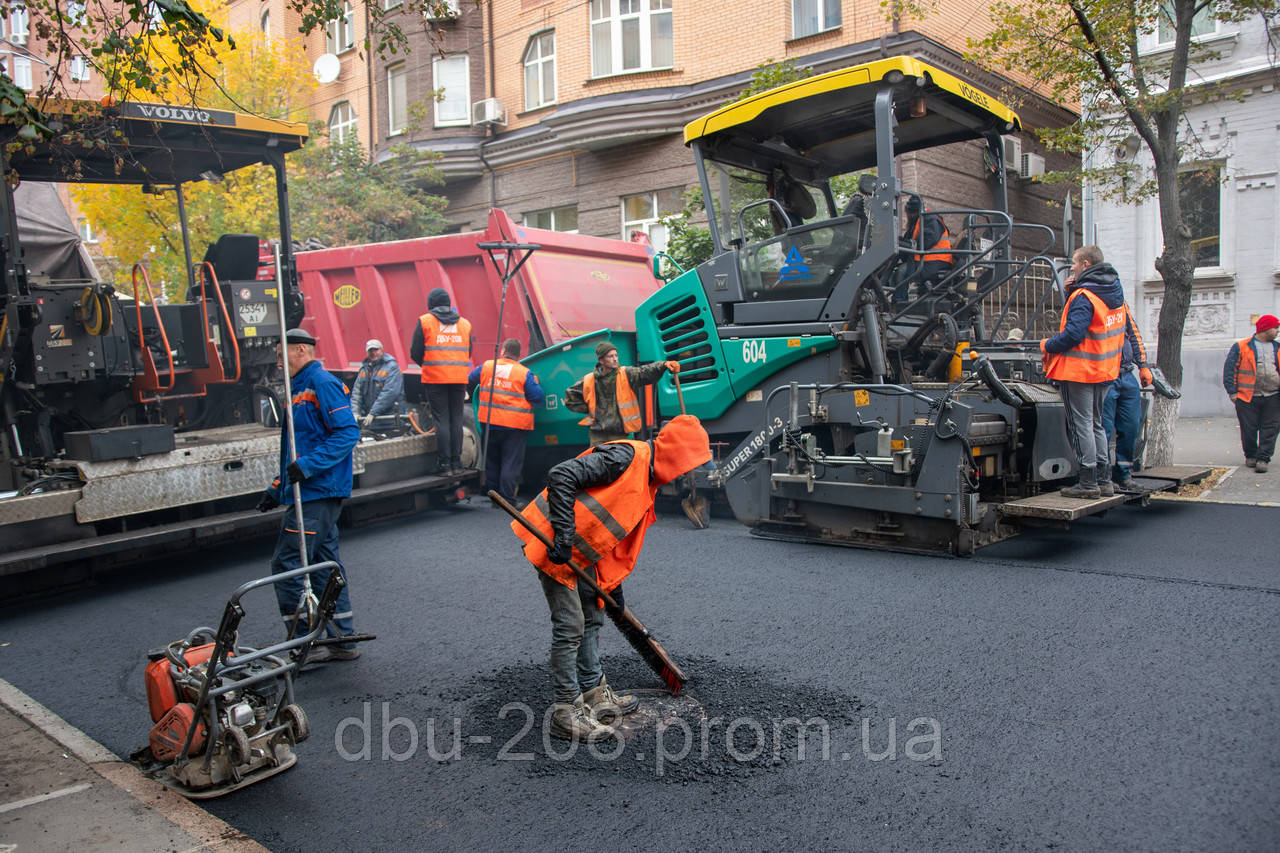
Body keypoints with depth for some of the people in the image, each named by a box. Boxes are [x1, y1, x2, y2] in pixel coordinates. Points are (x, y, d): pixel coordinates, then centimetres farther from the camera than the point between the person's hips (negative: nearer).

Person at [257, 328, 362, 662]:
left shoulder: (322, 383, -10)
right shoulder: (301, 389, 22)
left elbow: (348, 432, -20)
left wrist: (308, 465, -26)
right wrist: (277, 488, 23)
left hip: (317, 493, -10)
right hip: (316, 494, 10)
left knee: (286, 564, -8)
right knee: (324, 565, 12)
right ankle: (342, 642, 19)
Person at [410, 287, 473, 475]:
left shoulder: (425, 321, 2)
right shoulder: (464, 323, 14)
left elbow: (415, 352, 1)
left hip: (435, 378, -3)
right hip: (459, 378, 3)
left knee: (441, 420, 0)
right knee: (456, 420, 8)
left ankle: (445, 464, -1)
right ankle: (456, 463, 9)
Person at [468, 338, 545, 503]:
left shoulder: (486, 366, 4)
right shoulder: (525, 373, -7)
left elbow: (469, 381, 17)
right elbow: (538, 398, -9)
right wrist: (535, 383, 10)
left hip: (489, 422, 4)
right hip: (515, 426, -3)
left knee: (491, 459, 18)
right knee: (511, 462, 1)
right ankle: (506, 498, -1)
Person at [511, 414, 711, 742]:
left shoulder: (648, 480, 11)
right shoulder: (627, 456, -20)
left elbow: (623, 538, 20)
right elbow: (561, 476, -28)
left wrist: (613, 585, 19)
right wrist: (563, 537, -28)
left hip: (581, 553, 10)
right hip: (552, 543, -10)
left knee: (591, 619, 18)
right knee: (570, 627, -5)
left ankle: (595, 694, 31)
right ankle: (566, 712, 6)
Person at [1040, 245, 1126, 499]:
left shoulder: (1084, 296, -16)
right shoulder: (1115, 294, 12)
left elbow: (1074, 333, -24)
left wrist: (1048, 345, -8)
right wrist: (1071, 293, 7)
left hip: (1079, 370, -9)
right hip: (1105, 371, 9)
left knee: (1081, 425, -3)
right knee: (1096, 423, 17)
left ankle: (1088, 482, 0)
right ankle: (1104, 480, 20)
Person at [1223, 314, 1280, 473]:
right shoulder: (1241, 347, 1)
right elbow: (1229, 370, 0)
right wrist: (1232, 392, -5)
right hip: (1248, 397, -3)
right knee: (1249, 430, 3)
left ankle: (1263, 459, 0)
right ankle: (1251, 456, 22)